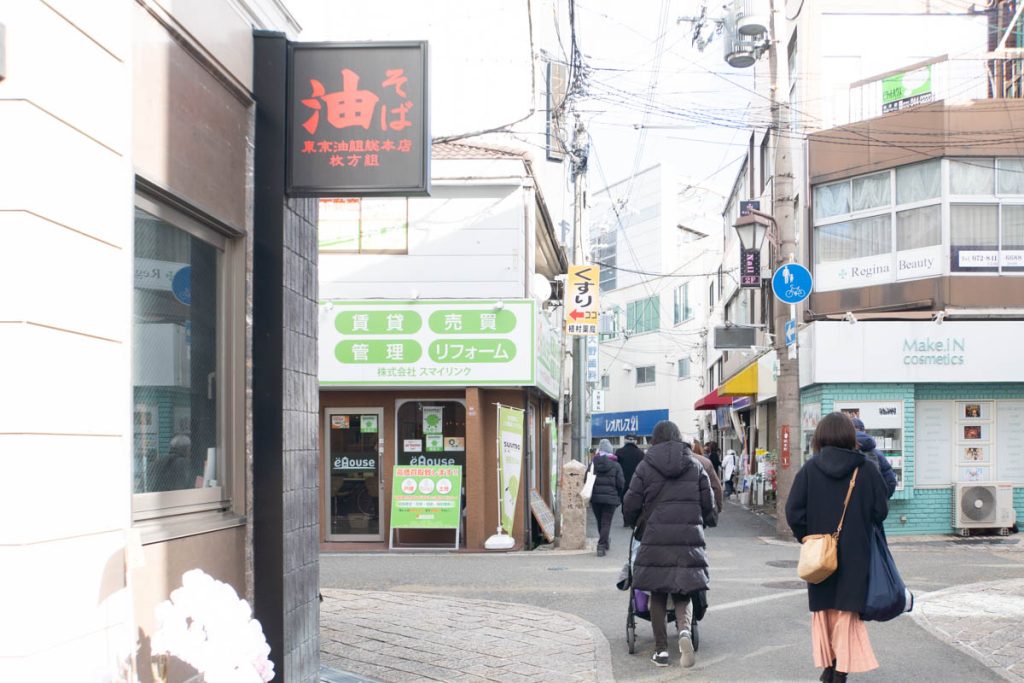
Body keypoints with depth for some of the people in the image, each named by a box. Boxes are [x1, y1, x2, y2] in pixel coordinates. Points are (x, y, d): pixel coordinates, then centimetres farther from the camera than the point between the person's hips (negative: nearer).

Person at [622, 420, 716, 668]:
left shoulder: (646, 466, 3)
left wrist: (634, 522, 24)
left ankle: (661, 649, 9)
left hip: (656, 536, -1)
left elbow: (631, 505, 2)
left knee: (658, 594, 9)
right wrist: (710, 520, 30)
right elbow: (708, 503, 9)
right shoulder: (695, 465, 9)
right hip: (690, 536, 1)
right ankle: (684, 630, -20)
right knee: (683, 594, 8)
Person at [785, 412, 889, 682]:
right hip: (855, 555, -1)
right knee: (847, 610, 6)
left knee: (823, 610, 17)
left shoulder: (810, 469, -8)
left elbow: (794, 512, -10)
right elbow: (881, 511, -5)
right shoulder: (867, 470, -9)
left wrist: (808, 538, 4)